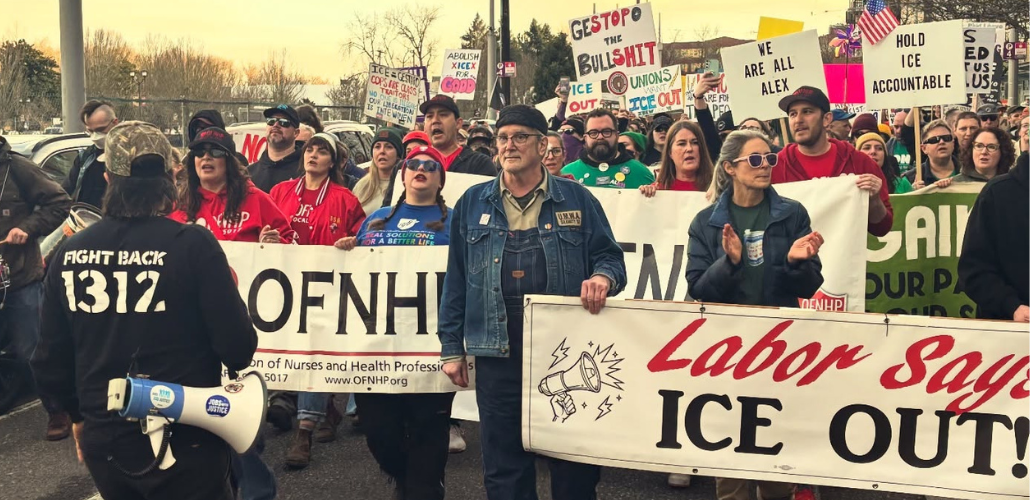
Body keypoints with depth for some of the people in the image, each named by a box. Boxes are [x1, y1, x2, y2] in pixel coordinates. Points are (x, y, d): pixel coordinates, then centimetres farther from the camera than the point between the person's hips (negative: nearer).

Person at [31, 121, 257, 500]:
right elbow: (238, 348, -18)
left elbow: (50, 363, 4)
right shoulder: (192, 244, -17)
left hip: (102, 444, 5)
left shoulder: (71, 252, -4)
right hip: (184, 444, -4)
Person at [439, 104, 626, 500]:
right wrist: (451, 348, 7)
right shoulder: (473, 204, 9)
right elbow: (456, 279, 10)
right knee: (503, 467, 9)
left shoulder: (576, 200, 5)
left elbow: (609, 256, 6)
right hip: (498, 353, 1)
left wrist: (603, 277, -19)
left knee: (574, 466, 8)